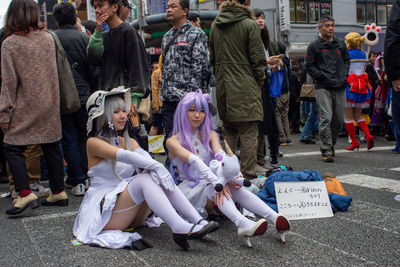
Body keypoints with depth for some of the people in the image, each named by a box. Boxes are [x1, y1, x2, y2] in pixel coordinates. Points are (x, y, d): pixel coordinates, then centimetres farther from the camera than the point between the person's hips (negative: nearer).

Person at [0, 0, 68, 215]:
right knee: (51, 147, 11)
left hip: (25, 108, -5)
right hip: (49, 104, 5)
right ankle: (58, 192, 18)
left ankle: (25, 194, -8)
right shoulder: (48, 38, 3)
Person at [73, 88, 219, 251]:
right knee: (145, 178, -29)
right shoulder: (94, 142, -5)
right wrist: (157, 167, -34)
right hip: (104, 212, -6)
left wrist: (160, 170, -30)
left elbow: (144, 158, -8)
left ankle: (198, 221, -30)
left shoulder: (130, 142, 15)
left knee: (157, 176, -20)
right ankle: (180, 229, -46)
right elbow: (125, 156, -24)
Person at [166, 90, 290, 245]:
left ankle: (274, 218, -49)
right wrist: (216, 181, -39)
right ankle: (242, 223, -60)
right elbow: (194, 160, -23)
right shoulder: (173, 141, -4)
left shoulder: (210, 135, 10)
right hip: (188, 190, -3)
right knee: (215, 188, -34)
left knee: (231, 186, -29)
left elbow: (221, 156, -11)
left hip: (208, 186, 3)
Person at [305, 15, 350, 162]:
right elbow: (309, 66, -1)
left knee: (339, 119, 7)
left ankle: (331, 144, 28)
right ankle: (326, 150, -7)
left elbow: (347, 60, 24)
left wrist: (344, 76, 7)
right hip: (323, 88, -5)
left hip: (340, 88, 5)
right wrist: (325, 77, -11)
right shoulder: (314, 46, 1)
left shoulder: (340, 44, 16)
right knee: (326, 118, -12)